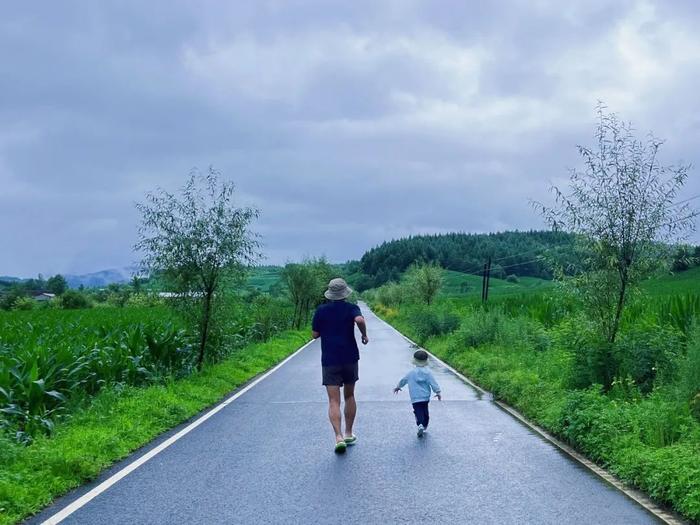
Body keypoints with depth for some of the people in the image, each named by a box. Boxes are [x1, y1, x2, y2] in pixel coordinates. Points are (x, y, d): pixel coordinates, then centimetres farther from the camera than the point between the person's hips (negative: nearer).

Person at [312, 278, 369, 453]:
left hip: (329, 361, -1)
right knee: (349, 396, 19)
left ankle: (339, 437, -20)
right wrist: (364, 335, -7)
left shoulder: (321, 310, 2)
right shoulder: (351, 308, -1)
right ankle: (349, 434, 24)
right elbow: (360, 320, -23)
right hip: (350, 358, 1)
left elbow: (315, 334, 6)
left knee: (333, 402, -5)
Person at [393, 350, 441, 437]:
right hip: (425, 397, 2)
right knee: (425, 412, 18)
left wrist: (398, 387, 29)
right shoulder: (428, 372, -2)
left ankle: (420, 425, -29)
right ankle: (425, 426, 27)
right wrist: (438, 392, 2)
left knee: (418, 412, -6)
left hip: (415, 398, -2)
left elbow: (403, 380, 12)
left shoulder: (411, 373, 0)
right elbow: (433, 383, -5)